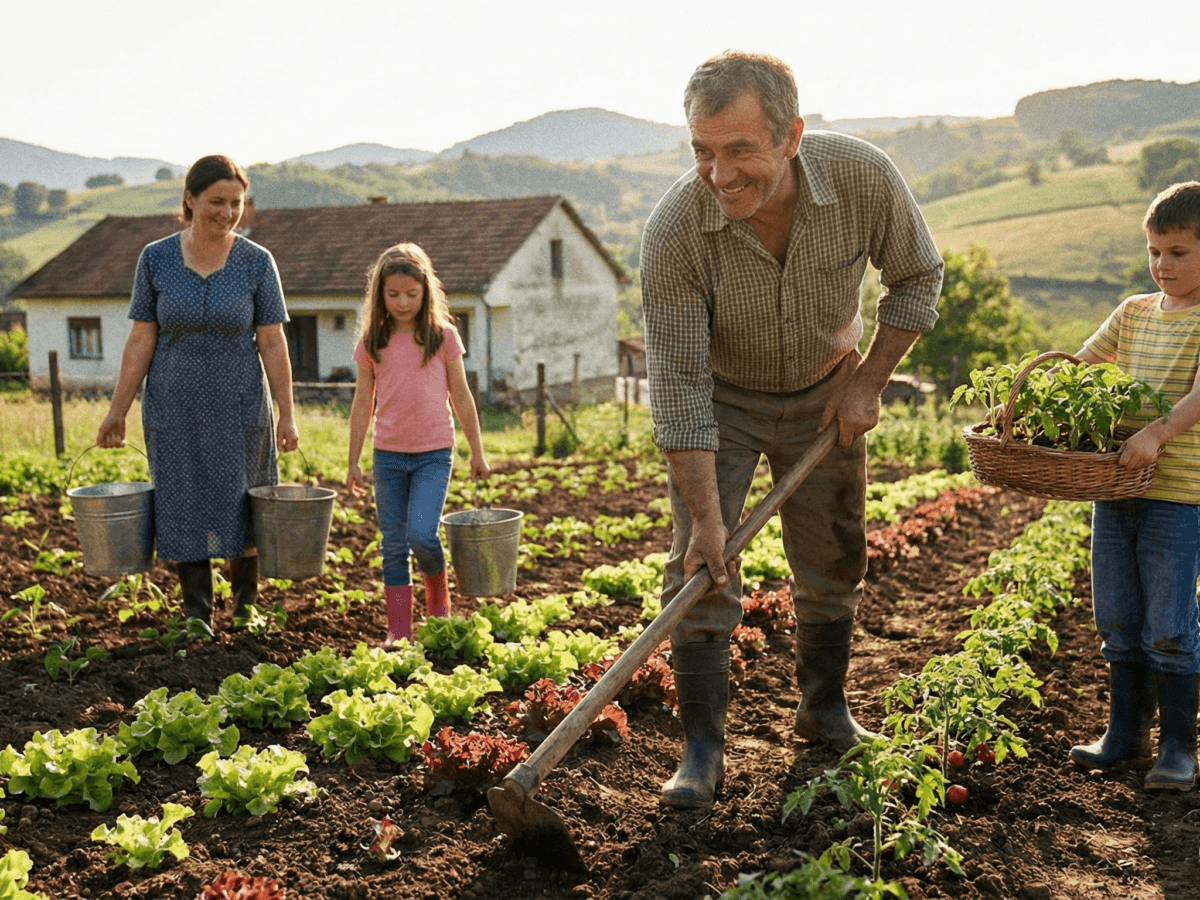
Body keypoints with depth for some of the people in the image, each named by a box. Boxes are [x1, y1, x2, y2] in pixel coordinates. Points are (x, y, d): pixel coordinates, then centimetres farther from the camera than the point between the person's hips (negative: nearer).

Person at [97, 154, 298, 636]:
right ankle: (197, 616, 17)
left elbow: (273, 343, -4)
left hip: (239, 411, -1)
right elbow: (141, 341, 0)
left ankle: (245, 606, 28)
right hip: (173, 412, 1)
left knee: (240, 510, 8)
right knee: (184, 511, 4)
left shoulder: (257, 262, -5)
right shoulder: (156, 259, -3)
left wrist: (287, 415, -5)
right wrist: (117, 410, -1)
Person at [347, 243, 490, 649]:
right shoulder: (371, 342, 3)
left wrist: (477, 452, 7)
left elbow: (461, 396, 4)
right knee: (394, 544, 5)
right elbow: (363, 403, 8)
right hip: (388, 455, 2)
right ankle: (398, 629, 13)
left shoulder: (443, 336, -2)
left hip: (433, 453, -2)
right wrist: (353, 461, 8)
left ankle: (438, 595, 13)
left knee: (421, 535, -15)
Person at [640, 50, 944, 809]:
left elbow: (917, 277, -7)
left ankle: (826, 709, 31)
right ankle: (703, 749, -1)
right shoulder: (674, 231, -32)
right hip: (721, 398, -2)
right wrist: (706, 516, -28)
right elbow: (679, 386, -27)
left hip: (825, 393, 2)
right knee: (702, 564, -10)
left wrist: (870, 379, -12)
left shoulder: (864, 178, -28)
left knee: (834, 561, 10)